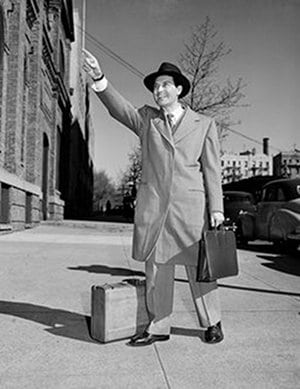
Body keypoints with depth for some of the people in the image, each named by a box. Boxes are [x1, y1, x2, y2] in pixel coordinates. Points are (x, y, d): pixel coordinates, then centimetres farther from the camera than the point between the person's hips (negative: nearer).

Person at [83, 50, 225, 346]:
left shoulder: (203, 124, 9)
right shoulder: (146, 119, 13)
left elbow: (212, 169, 5)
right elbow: (119, 108, -4)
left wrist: (216, 208, -2)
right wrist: (99, 79, -21)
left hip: (190, 207, -1)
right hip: (152, 207, 2)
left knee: (199, 267, 6)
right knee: (156, 269, 6)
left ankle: (211, 323, 25)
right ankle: (158, 328, 21)